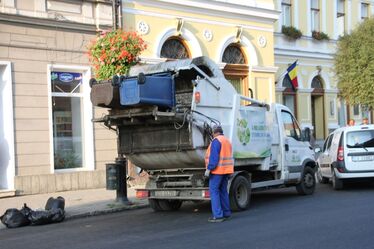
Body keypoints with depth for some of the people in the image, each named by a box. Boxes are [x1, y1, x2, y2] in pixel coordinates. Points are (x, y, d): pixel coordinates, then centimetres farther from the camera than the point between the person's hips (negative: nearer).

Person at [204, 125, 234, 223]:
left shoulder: (216, 141, -12)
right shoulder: (227, 141, 16)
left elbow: (214, 157, -20)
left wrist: (209, 168, -19)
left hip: (217, 170, -9)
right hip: (226, 170, 9)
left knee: (214, 191, -6)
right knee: (223, 191, 15)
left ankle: (218, 215, -11)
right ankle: (226, 213, 18)